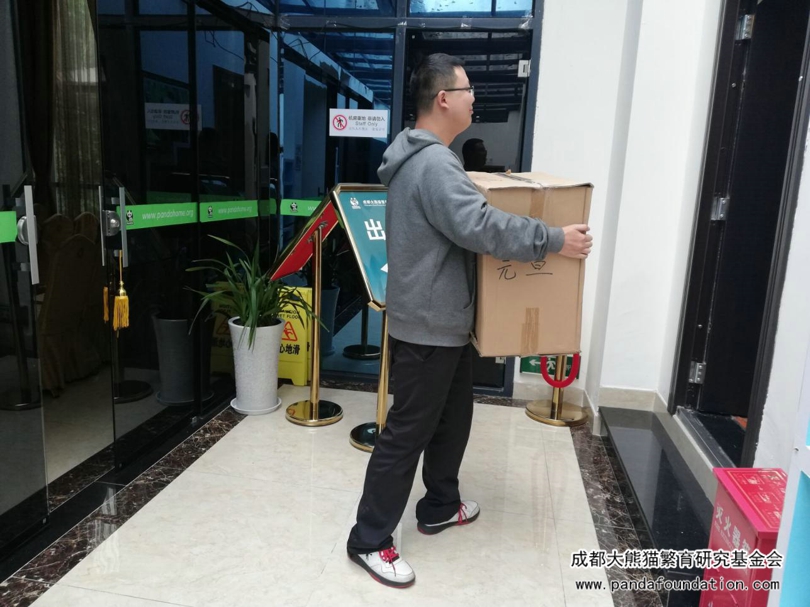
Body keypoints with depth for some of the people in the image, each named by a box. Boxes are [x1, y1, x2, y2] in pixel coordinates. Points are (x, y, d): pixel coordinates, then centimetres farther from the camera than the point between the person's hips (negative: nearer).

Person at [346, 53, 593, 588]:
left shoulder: (425, 156, 15)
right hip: (427, 326, -11)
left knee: (453, 417, 21)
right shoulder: (432, 163, -21)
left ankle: (440, 507, 39)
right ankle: (369, 540, 15)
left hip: (445, 320, 11)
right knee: (408, 431, -1)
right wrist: (553, 240, -22)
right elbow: (479, 226, -32)